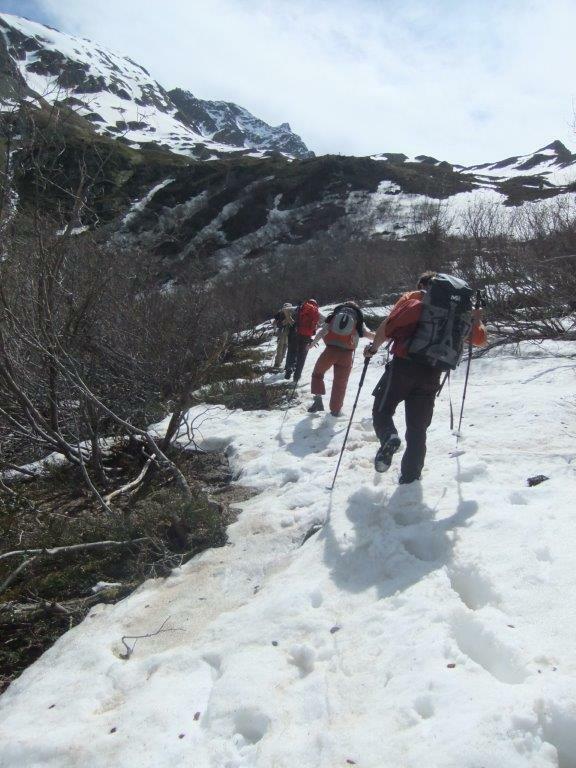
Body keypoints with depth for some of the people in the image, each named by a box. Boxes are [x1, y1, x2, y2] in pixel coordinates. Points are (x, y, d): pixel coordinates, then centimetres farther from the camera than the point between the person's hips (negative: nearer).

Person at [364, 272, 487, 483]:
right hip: (432, 373, 3)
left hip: (403, 365, -3)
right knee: (417, 429, 12)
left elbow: (388, 326, -9)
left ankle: (389, 437, -22)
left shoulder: (412, 298, 8)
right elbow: (479, 339, 23)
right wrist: (477, 320, 41)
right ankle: (410, 478, 13)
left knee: (382, 411, 9)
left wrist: (374, 347, 5)